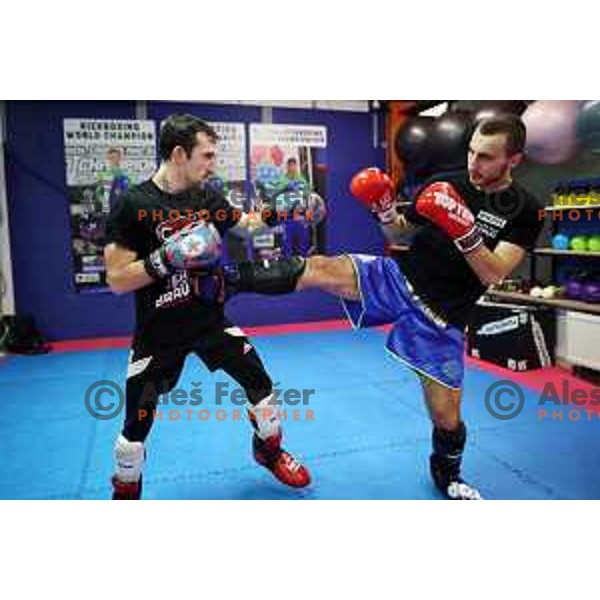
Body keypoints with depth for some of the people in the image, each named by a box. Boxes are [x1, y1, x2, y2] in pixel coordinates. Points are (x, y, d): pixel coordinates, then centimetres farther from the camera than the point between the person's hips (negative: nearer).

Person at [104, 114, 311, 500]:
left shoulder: (207, 196, -1)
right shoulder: (134, 204, -16)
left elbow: (246, 223, 16)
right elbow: (117, 280, -17)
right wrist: (168, 258, -28)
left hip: (210, 321, 5)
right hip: (159, 333, -4)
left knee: (261, 384, 8)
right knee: (137, 424, 5)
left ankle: (269, 451, 36)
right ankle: (125, 493, 34)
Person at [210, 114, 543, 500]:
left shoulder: (524, 210, -6)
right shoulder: (447, 185, 2)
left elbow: (493, 274, -16)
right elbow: (401, 230, 12)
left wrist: (464, 232, -30)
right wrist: (384, 209, -9)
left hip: (440, 318, -2)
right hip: (397, 278, 2)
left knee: (447, 416, 4)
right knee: (319, 269, -21)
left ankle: (448, 476, 37)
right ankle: (227, 280, -7)